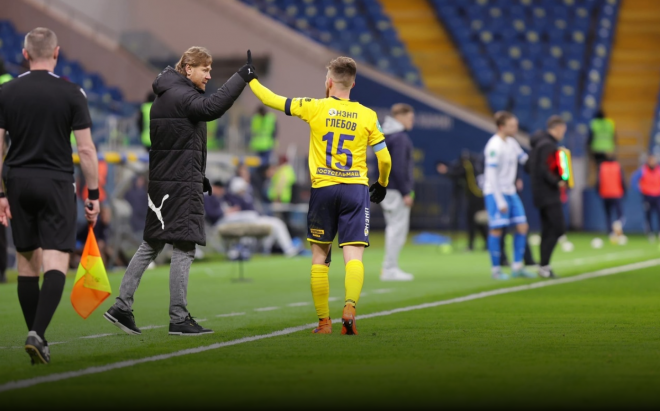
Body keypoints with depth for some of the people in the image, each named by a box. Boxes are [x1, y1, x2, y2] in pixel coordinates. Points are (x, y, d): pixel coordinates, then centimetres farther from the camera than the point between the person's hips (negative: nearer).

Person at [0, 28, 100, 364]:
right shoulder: (71, 93, -4)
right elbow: (86, 150, -6)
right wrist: (93, 194, 2)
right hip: (56, 184, -3)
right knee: (56, 264, -6)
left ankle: (35, 336, 16)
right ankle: (37, 334, -23)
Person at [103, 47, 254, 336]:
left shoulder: (167, 95, 19)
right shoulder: (179, 95, -13)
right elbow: (211, 108, -33)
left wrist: (197, 175, 23)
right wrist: (241, 78, -30)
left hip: (162, 181, 10)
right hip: (180, 184, -10)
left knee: (151, 244, 13)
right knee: (184, 247, -6)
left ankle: (122, 306, 14)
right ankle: (178, 318, -5)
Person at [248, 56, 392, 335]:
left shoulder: (315, 108, -2)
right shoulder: (367, 116, 1)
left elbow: (271, 100, 3)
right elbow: (384, 159, 3)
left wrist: (250, 78, 19)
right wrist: (382, 184, 22)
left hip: (322, 189, 0)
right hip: (356, 189, 0)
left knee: (320, 257, 10)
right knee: (354, 256, -4)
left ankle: (324, 322, 11)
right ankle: (349, 307, -28)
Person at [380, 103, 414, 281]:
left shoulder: (388, 136, 15)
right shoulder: (400, 138, -14)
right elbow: (398, 168, -19)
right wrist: (406, 193, -17)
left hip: (387, 188, 10)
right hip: (396, 190, -10)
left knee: (394, 228, 13)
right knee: (398, 229, -6)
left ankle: (390, 268, 14)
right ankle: (390, 269, -6)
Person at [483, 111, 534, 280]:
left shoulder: (512, 143, 9)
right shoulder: (495, 146, -16)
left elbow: (524, 159, 22)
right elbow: (492, 176, -18)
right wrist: (500, 201, -19)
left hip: (511, 192, 9)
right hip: (495, 192, -9)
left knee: (522, 226, 4)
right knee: (497, 230, -5)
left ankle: (517, 267, 11)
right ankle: (496, 270, 3)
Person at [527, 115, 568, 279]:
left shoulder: (538, 144, 14)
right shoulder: (548, 145, -16)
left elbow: (528, 167, 19)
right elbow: (544, 170, -24)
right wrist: (557, 182, -18)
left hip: (540, 193, 10)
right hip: (549, 194, -10)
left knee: (547, 230, 12)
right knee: (558, 228, -9)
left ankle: (544, 266, 14)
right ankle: (544, 265, -11)